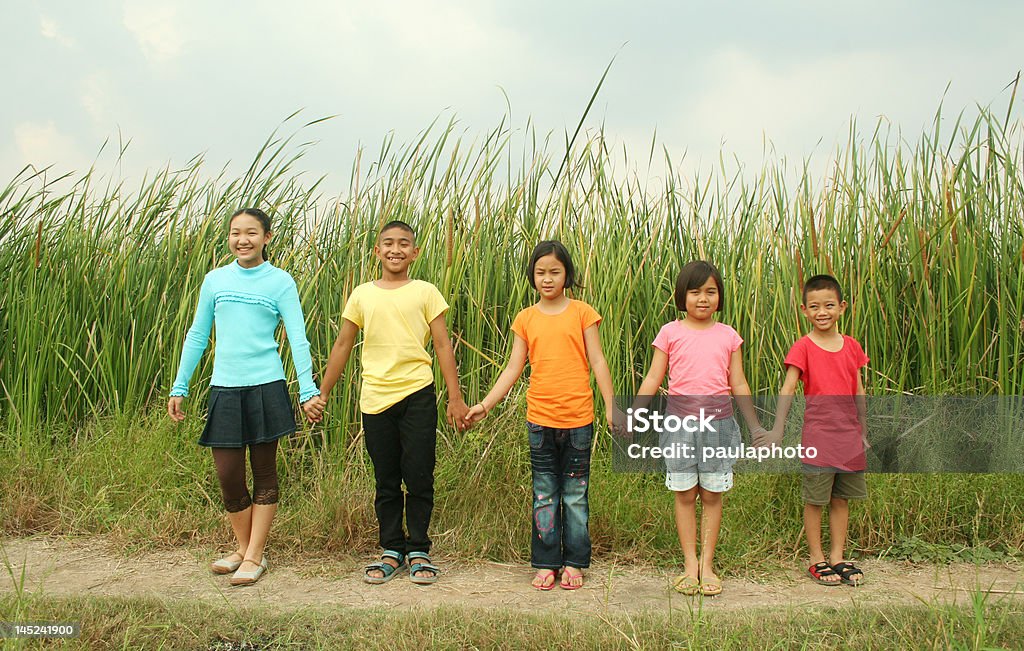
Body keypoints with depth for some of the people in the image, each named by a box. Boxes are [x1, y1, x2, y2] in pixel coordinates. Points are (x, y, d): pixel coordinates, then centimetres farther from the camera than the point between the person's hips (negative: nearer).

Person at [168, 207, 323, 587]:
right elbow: (197, 336, 14)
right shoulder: (215, 280, 7)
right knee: (228, 475, 4)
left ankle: (254, 557, 15)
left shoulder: (280, 282, -1)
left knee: (264, 473, 6)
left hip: (265, 387, -3)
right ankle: (243, 547, 24)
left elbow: (297, 338, -6)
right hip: (224, 388, 3)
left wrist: (308, 390, -15)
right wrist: (179, 388, 13)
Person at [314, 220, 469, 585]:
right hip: (375, 399, 2)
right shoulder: (361, 295, 9)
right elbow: (342, 346, 14)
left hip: (417, 395, -2)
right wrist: (322, 393, 13)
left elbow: (442, 346, 3)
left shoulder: (425, 293, 4)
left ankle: (418, 551, 15)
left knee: (419, 479, 2)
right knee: (386, 481, 9)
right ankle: (391, 551, 20)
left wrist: (455, 397, -2)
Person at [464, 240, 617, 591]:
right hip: (540, 418, 2)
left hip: (578, 417, -2)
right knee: (545, 494, 9)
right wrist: (485, 404, 0)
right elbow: (513, 368, 7)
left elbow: (598, 362, 1)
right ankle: (546, 563, 18)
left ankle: (574, 562, 18)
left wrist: (611, 407, -5)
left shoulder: (582, 313, 1)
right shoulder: (526, 319, 6)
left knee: (576, 493, 7)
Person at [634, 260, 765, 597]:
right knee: (684, 494, 4)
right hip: (680, 421, -1)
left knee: (712, 494, 5)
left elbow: (739, 385, 11)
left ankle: (707, 565, 14)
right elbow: (653, 379, 1)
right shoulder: (670, 333, 2)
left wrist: (755, 426, 10)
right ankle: (690, 565, 13)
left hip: (719, 421, 1)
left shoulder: (728, 335, 7)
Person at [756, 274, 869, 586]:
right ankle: (817, 560, 14)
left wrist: (862, 432, 15)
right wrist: (778, 428, -19)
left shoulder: (852, 346, 8)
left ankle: (837, 557, 23)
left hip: (849, 436, 4)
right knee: (814, 500, 2)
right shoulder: (803, 347, -5)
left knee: (841, 499, 12)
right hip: (818, 435, -4)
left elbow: (859, 392, 14)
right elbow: (788, 388, -10)